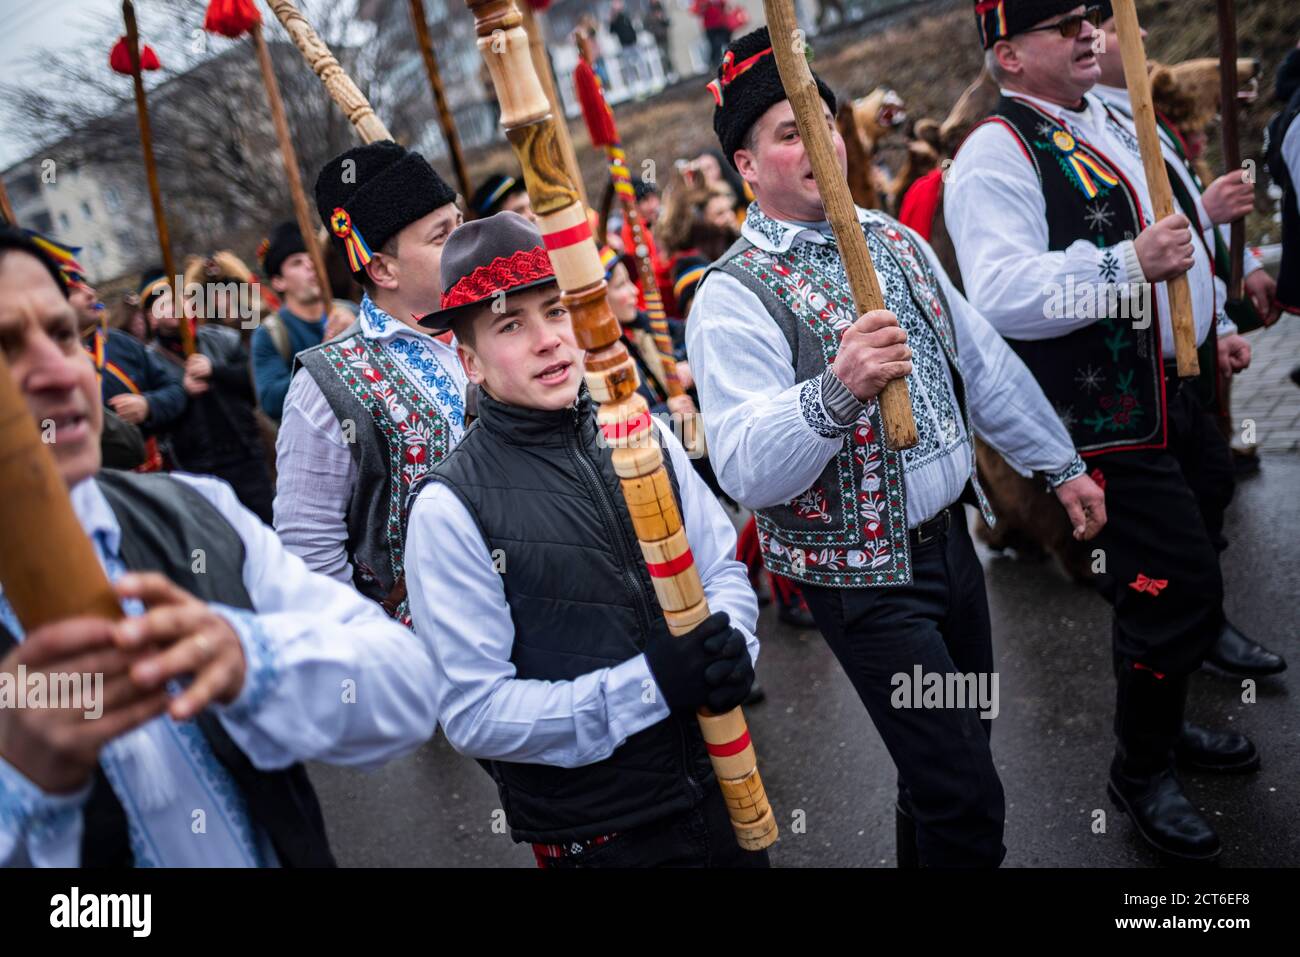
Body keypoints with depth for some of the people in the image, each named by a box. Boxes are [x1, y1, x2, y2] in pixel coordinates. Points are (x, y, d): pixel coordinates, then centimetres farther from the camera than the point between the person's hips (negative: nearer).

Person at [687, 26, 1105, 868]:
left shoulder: (892, 239, 7)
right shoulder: (735, 296, -17)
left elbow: (983, 361, 15)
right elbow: (747, 469, -29)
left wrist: (1060, 462, 16)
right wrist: (837, 391, -44)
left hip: (949, 538, 8)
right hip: (865, 576, -7)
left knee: (956, 751, 22)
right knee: (965, 794, -3)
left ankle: (927, 853, 45)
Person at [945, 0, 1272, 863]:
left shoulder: (1110, 120, 15)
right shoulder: (996, 157, -16)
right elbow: (1000, 295, -30)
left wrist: (1213, 325, 26)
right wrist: (1129, 264, -32)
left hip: (1178, 391, 10)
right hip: (1109, 415, -10)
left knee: (1193, 575, 20)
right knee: (1176, 593, -6)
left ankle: (1165, 723, 42)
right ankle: (1140, 771, 18)